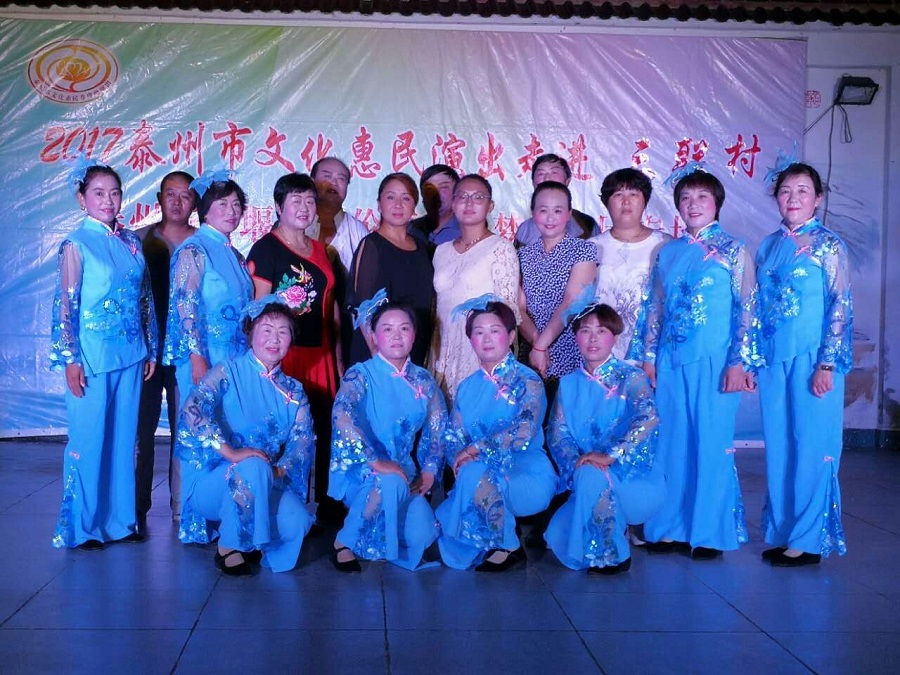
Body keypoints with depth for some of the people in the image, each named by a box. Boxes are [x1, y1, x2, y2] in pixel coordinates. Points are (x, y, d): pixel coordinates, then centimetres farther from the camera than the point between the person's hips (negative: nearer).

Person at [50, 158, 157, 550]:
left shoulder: (131, 242, 9)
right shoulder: (76, 245, -6)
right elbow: (65, 304, -8)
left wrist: (150, 349, 12)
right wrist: (70, 359, -12)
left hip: (130, 356, 5)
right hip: (92, 357, -5)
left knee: (124, 438, 11)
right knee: (88, 440, 2)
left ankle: (120, 518, 22)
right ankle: (82, 527, 14)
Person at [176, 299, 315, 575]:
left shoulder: (294, 391, 11)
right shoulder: (229, 371, -5)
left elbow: (303, 439, -1)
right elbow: (192, 410, -22)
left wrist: (279, 470, -21)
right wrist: (230, 452, -32)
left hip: (265, 485, 4)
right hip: (211, 481, -4)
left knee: (296, 523, -26)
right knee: (253, 467, -37)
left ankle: (248, 540, 7)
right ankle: (228, 547, -15)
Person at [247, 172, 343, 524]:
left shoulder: (320, 250, 17)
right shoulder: (266, 248, -2)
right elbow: (258, 305, -8)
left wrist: (337, 351, 15)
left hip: (320, 354, 6)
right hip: (283, 353, -6)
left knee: (322, 428, 6)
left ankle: (324, 502, 16)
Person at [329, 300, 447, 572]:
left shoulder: (424, 381, 7)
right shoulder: (361, 375, -9)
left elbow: (437, 430, 11)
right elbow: (342, 415, -27)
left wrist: (429, 470, -6)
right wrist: (375, 461, -35)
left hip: (403, 470, 5)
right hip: (358, 469, -5)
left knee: (421, 536, -20)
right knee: (390, 483, -39)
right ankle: (345, 542, -14)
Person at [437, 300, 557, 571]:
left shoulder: (527, 381, -6)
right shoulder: (467, 387, 13)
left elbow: (523, 433, -23)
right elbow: (452, 436, 6)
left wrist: (475, 448, -21)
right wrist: (459, 457, -17)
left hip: (529, 476, -5)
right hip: (488, 474, 5)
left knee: (475, 475, -35)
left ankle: (509, 547, -14)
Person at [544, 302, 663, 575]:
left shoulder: (631, 378, -5)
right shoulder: (569, 384, 10)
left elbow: (648, 419, -23)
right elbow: (556, 432, 1)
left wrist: (610, 456, -32)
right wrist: (575, 461, -19)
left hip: (634, 479, -4)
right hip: (585, 482, 4)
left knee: (590, 476, -35)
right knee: (558, 539, -19)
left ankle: (613, 555, -15)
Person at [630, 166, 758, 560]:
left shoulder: (733, 250, 0)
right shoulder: (668, 252, 13)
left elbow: (747, 308, -5)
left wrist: (739, 361, -11)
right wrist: (648, 356, 8)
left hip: (714, 361, -4)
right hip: (670, 362, 4)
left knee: (712, 443, 0)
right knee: (670, 443, 7)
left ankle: (709, 532, 10)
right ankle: (670, 526, 17)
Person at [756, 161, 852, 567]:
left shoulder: (828, 245, -5)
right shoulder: (768, 246, 11)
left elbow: (841, 308, -9)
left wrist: (827, 364, -14)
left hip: (811, 361, -5)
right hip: (773, 360, 5)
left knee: (811, 447, 0)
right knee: (778, 447, 9)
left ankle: (808, 540, 9)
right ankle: (781, 533, 20)